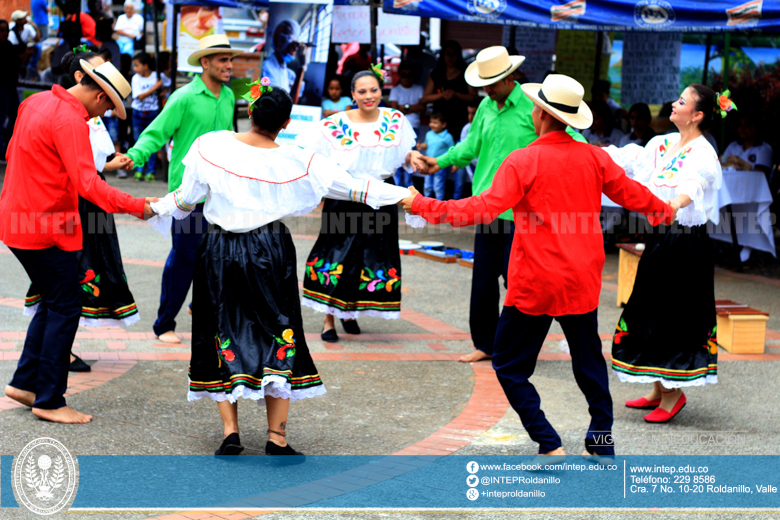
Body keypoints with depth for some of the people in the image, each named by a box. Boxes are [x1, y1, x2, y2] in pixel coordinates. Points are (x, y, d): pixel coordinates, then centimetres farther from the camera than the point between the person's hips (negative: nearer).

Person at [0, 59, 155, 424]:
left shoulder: (36, 103, 11)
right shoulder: (70, 120, -19)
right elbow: (88, 184, -27)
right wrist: (136, 206, -25)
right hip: (46, 229, -10)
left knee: (54, 302, 18)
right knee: (66, 308, -1)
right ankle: (49, 400, 4)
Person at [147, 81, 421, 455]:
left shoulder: (210, 146, -8)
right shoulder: (297, 162, -8)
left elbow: (186, 201, -1)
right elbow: (353, 188, -2)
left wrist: (158, 207, 21)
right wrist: (403, 195, 9)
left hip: (220, 252, 1)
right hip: (271, 252, -1)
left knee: (223, 332, 10)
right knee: (277, 332, 7)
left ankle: (230, 431, 4)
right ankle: (277, 438, 5)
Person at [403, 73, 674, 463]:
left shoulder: (523, 161, -13)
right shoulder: (594, 157, 3)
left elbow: (485, 208, -21)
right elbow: (631, 193, 15)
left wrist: (423, 206, -16)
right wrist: (664, 210, 37)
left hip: (536, 284, -5)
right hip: (583, 281, 6)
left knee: (509, 365, 5)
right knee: (589, 360, 20)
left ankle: (549, 445, -1)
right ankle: (602, 443, 25)